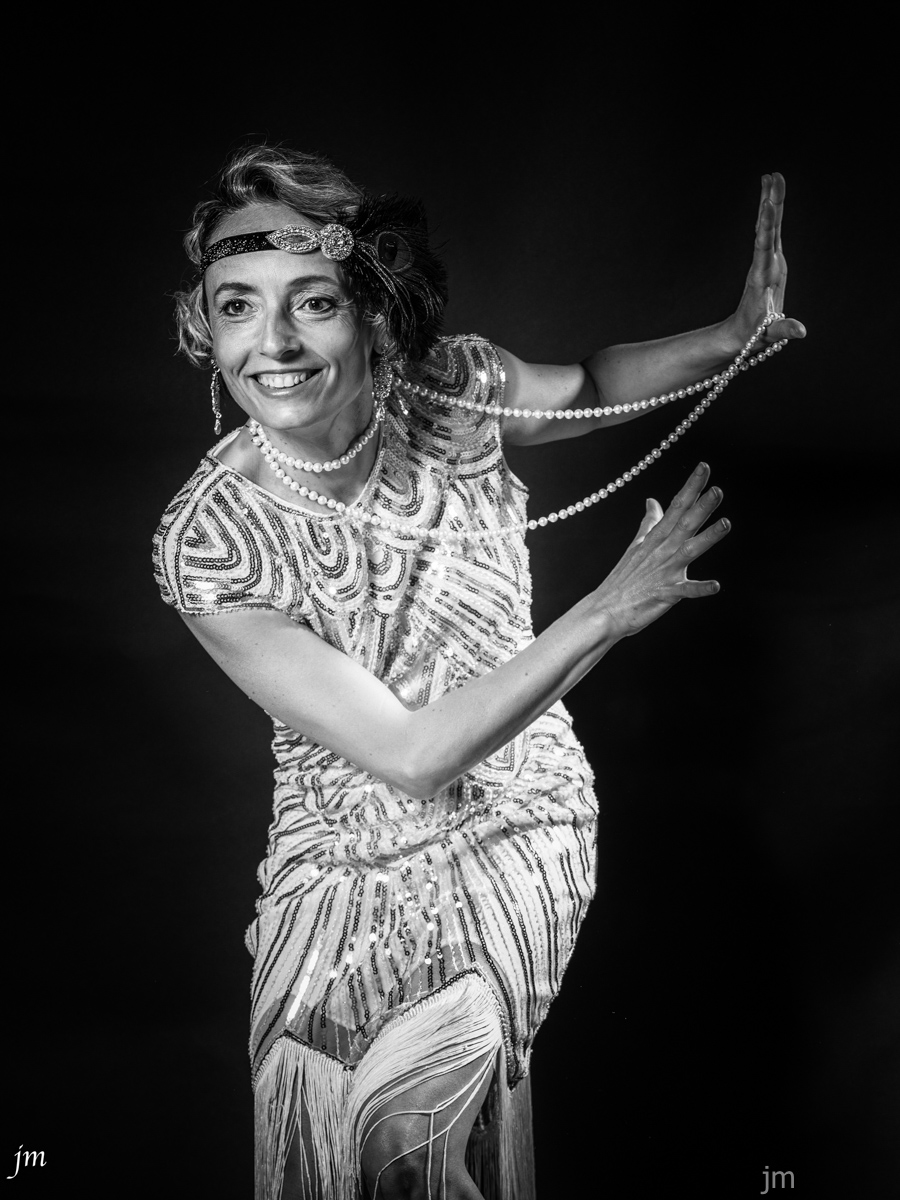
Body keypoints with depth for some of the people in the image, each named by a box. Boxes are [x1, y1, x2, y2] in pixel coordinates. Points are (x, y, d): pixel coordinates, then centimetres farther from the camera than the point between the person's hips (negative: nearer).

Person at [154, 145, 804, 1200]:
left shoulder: (449, 389, -14)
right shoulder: (207, 540, -22)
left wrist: (737, 335, -6)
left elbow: (587, 388, 11)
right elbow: (408, 754, -25)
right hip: (356, 866, -1)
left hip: (526, 814, 1)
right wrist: (610, 610, -26)